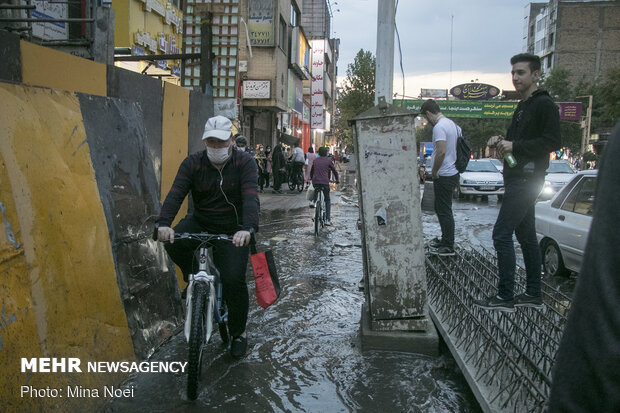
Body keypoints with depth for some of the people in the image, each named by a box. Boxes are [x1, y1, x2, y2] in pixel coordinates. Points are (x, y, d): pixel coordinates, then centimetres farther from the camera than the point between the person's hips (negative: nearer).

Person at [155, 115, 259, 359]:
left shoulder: (244, 163, -11)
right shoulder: (193, 163, -5)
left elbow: (250, 198, -26)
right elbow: (176, 194, -19)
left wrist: (248, 228, -45)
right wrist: (164, 223, -38)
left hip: (232, 231, -2)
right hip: (199, 223, 2)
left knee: (234, 280, -15)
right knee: (173, 242, -28)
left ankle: (239, 333, 10)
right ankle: (193, 277, 5)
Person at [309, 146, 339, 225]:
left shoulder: (315, 160, 15)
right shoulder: (328, 160, 5)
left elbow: (311, 171, 27)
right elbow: (334, 171, 12)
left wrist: (312, 179, 45)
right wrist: (337, 179, 29)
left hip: (315, 182, 3)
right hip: (325, 182, -3)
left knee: (316, 190, 39)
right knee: (327, 200, 11)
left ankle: (313, 201, 11)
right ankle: (328, 220, 5)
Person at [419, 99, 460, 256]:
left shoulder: (439, 127, -18)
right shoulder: (452, 124, 13)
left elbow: (441, 152, -29)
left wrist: (434, 172, -16)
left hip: (444, 176, -10)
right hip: (453, 173, 10)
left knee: (444, 211, -2)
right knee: (441, 208, 21)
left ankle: (448, 247, 5)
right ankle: (446, 239, 31)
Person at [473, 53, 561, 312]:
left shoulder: (544, 104, -10)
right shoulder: (522, 107, 20)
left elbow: (553, 142, -19)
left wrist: (515, 145, -20)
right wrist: (501, 142, 8)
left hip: (527, 180, -10)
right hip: (517, 180, 10)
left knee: (501, 235, -12)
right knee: (526, 235, 13)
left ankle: (505, 297, -5)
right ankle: (533, 294, 21)